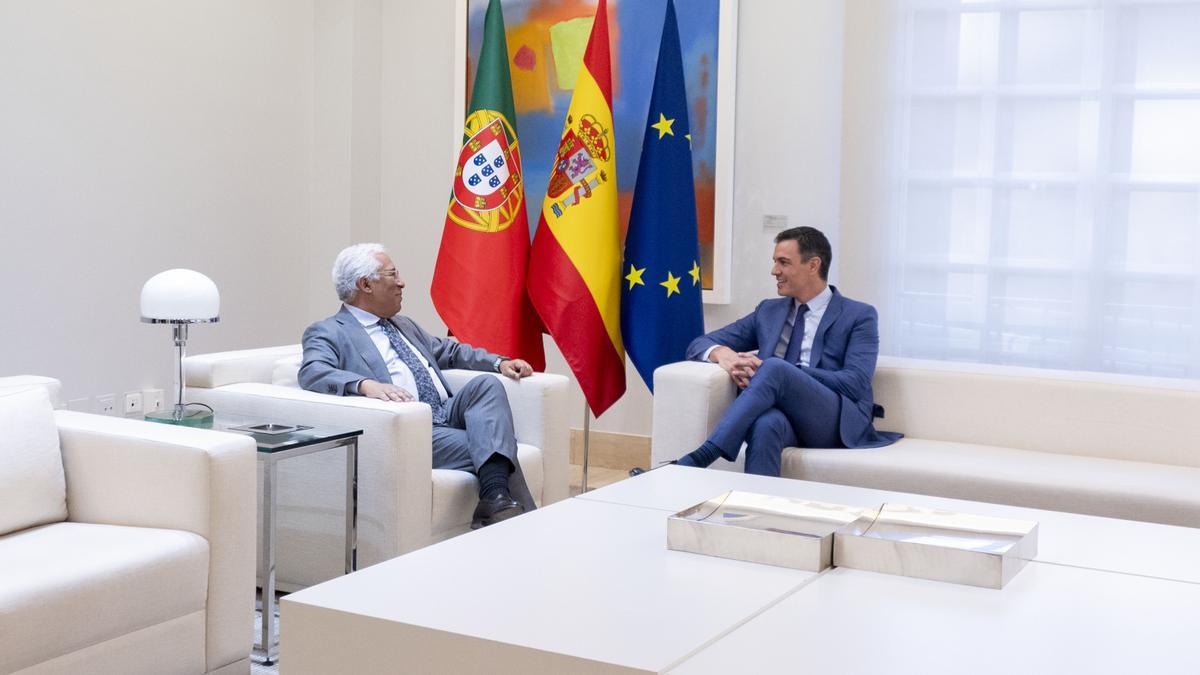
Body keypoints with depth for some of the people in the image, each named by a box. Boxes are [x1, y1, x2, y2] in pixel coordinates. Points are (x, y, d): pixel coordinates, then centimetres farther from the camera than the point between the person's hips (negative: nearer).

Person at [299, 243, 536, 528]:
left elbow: (448, 351, 35)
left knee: (487, 384, -23)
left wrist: (500, 362, 16)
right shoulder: (327, 332, 3)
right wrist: (366, 384, -36)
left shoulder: (404, 324, 28)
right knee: (485, 445, -26)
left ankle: (496, 500, -35)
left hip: (447, 414, 7)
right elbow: (312, 373, -16)